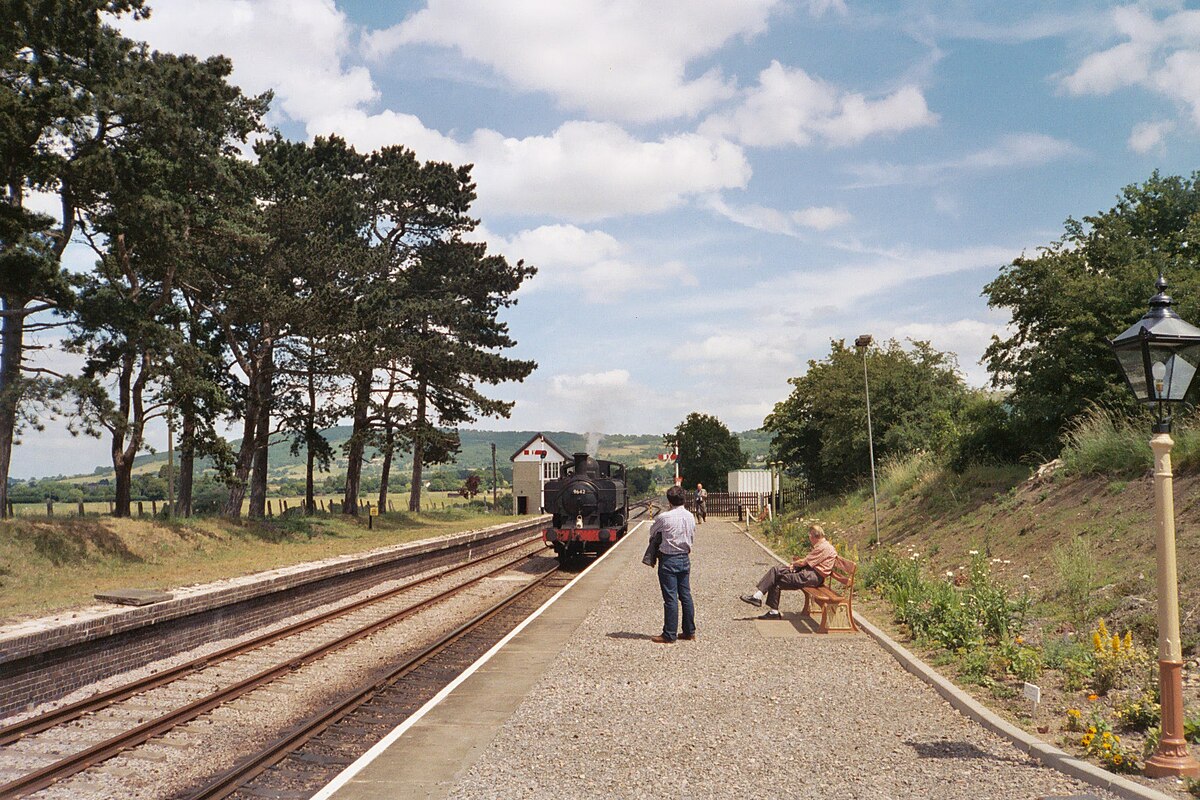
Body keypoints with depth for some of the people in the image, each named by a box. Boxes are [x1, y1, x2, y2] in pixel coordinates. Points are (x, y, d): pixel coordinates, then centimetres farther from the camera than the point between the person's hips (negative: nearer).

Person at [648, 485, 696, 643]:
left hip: (668, 560, -6)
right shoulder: (690, 517, 2)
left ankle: (669, 635, 2)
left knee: (670, 598, -3)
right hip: (685, 558, 6)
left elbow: (652, 532, 1)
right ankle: (689, 631, 18)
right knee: (686, 595, 12)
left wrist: (656, 539, 21)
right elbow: (692, 536, 12)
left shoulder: (664, 517, -16)